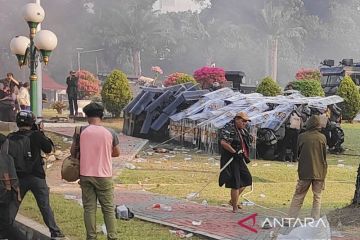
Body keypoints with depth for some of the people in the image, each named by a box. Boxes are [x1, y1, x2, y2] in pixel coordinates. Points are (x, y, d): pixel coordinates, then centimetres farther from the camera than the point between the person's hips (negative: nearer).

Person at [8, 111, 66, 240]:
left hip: (18, 178, 2)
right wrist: (41, 133, 9)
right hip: (36, 177, -2)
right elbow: (48, 148, 2)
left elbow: (7, 155, 10)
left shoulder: (11, 138, -3)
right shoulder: (36, 136, -10)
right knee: (45, 207, 2)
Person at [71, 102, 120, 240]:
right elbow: (117, 153, 7)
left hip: (86, 175, 1)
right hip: (104, 176, -1)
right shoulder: (110, 133, -6)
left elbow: (73, 151, 3)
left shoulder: (81, 131, -6)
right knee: (108, 209, 7)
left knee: (89, 208, 7)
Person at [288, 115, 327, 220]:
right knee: (317, 198, 7)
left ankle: (290, 219, 4)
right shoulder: (322, 138, -4)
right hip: (319, 172, 0)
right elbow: (324, 155, 4)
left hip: (304, 172, 0)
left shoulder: (302, 137, -5)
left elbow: (298, 153, 7)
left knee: (298, 197, 8)